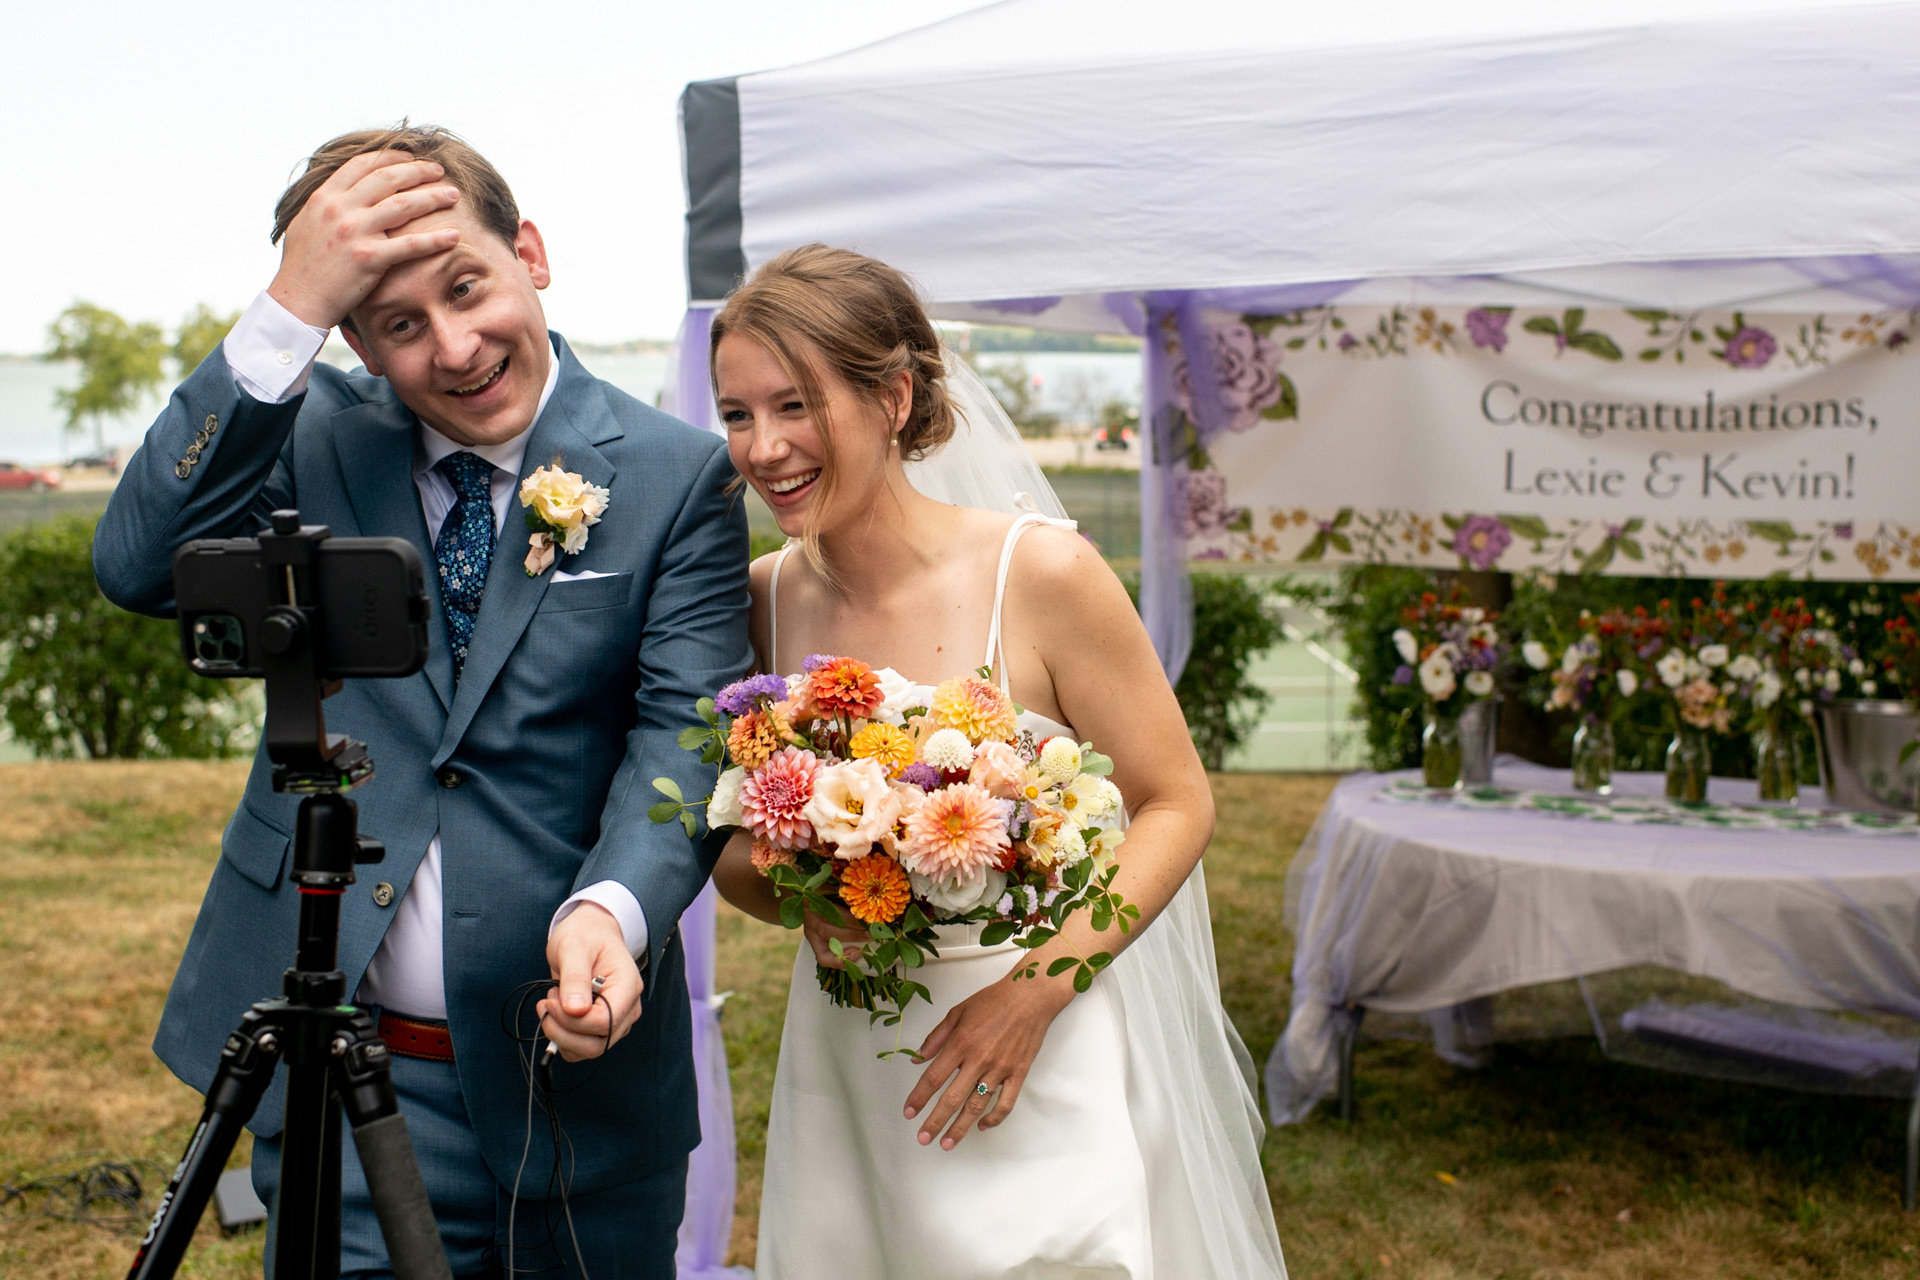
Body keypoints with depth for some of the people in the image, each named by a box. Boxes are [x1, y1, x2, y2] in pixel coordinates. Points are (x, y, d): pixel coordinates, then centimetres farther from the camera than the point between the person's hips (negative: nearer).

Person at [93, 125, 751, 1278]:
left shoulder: (677, 476, -3)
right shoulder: (319, 436, 3)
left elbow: (684, 729, -12)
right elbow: (142, 565, -12)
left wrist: (612, 908, -31)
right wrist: (289, 312, -18)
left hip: (574, 1061, -1)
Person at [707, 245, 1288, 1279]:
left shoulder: (1042, 574, -15)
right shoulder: (762, 599, -3)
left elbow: (1177, 806, -8)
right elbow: (731, 852, 7)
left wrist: (1034, 989, -18)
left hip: (1037, 1074, -3)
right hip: (843, 1072, 4)